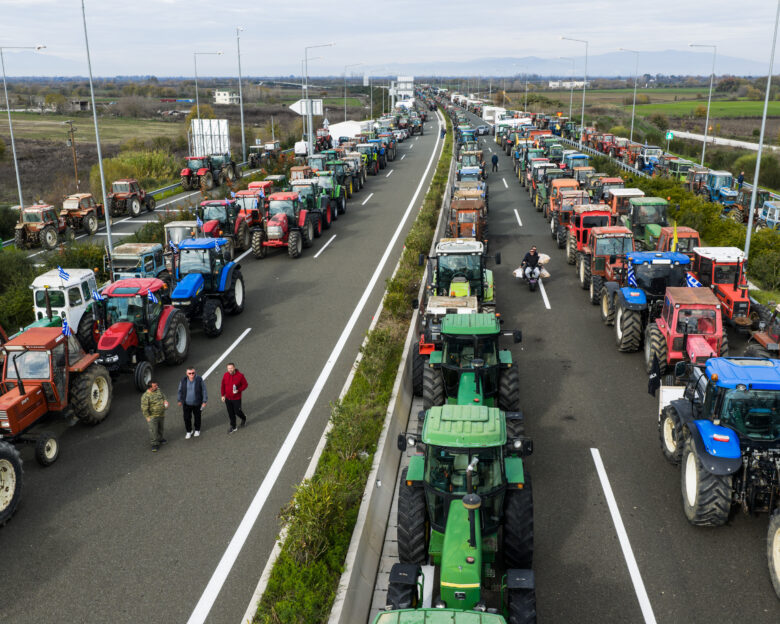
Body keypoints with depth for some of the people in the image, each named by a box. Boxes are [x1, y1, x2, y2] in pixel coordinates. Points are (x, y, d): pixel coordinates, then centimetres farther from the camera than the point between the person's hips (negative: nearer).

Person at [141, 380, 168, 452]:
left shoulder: (158, 390, 1)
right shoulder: (145, 396, -20)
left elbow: (163, 396, 19)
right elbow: (144, 408, -17)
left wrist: (165, 401, -1)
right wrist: (147, 417, -17)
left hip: (161, 414, 7)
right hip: (152, 416, -7)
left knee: (161, 428, 21)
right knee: (153, 430, -3)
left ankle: (160, 439, 43)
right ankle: (155, 444, 7)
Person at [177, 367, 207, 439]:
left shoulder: (199, 379, -16)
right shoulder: (183, 380, -11)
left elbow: (204, 390, -8)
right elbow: (180, 391, 5)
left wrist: (204, 401, -7)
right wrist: (180, 400, 11)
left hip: (197, 403, -1)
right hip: (186, 403, 1)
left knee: (197, 417, 17)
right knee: (187, 418, 7)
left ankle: (197, 430, 39)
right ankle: (189, 431, 29)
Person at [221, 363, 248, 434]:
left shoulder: (240, 375, -16)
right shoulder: (225, 375, -6)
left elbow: (245, 385, -8)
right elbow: (222, 386, 6)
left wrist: (238, 390, -22)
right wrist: (223, 395, 6)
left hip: (236, 398, -3)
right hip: (227, 398, 3)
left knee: (237, 411, 6)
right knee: (231, 413, 11)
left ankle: (244, 418, 40)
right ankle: (233, 427, 27)